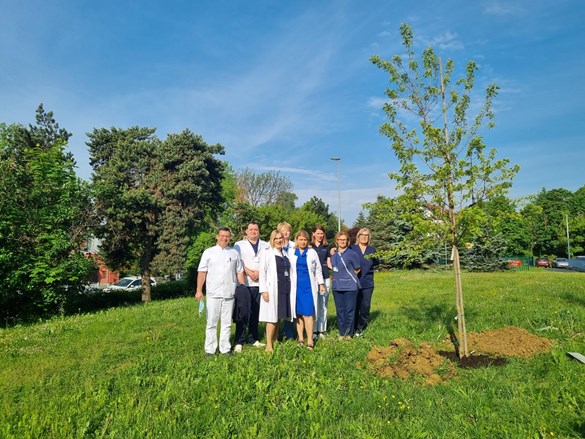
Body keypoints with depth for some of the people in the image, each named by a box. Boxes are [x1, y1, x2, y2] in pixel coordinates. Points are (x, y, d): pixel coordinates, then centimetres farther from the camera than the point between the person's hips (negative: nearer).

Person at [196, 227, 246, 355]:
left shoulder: (234, 253, 10)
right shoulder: (208, 252, 5)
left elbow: (239, 272, 11)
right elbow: (202, 272, 1)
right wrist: (199, 290, -6)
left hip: (229, 294, 2)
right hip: (213, 294, -2)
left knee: (227, 323, 8)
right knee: (211, 323, 3)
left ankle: (225, 348, 17)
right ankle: (210, 350, 12)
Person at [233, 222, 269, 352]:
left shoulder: (265, 245, 14)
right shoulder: (239, 245, 9)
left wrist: (259, 273, -9)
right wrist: (249, 273, -12)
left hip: (260, 283, 3)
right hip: (244, 283, -2)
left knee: (256, 313, 7)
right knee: (243, 313, -4)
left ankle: (253, 339, 18)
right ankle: (239, 342, 2)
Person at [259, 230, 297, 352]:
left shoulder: (286, 254, 14)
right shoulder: (267, 254, -3)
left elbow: (292, 272, 15)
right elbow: (262, 273, -8)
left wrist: (292, 289, 8)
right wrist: (264, 290, -14)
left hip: (285, 290, 5)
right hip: (273, 290, -5)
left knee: (279, 317, 10)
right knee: (272, 318, -4)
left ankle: (275, 342, 20)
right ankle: (269, 345, 3)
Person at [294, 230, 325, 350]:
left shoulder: (312, 253, 6)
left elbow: (318, 269, 11)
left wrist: (321, 284, 9)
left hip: (309, 286, -1)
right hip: (296, 286, 1)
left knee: (308, 313, -6)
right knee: (298, 312, 6)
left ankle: (310, 340, -2)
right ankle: (300, 338, 15)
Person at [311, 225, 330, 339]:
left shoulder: (326, 247, 13)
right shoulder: (309, 246, 6)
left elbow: (329, 263, 16)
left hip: (325, 278, 2)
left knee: (323, 305, 4)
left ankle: (322, 330, 13)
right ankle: (313, 330, 5)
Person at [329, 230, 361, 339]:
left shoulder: (352, 254, -6)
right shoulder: (333, 253, 7)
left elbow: (357, 270, 3)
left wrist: (348, 276, 6)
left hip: (350, 286, -5)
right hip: (337, 286, 5)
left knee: (349, 310, 1)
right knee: (340, 310, 11)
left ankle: (349, 333, 14)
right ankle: (342, 332, 22)